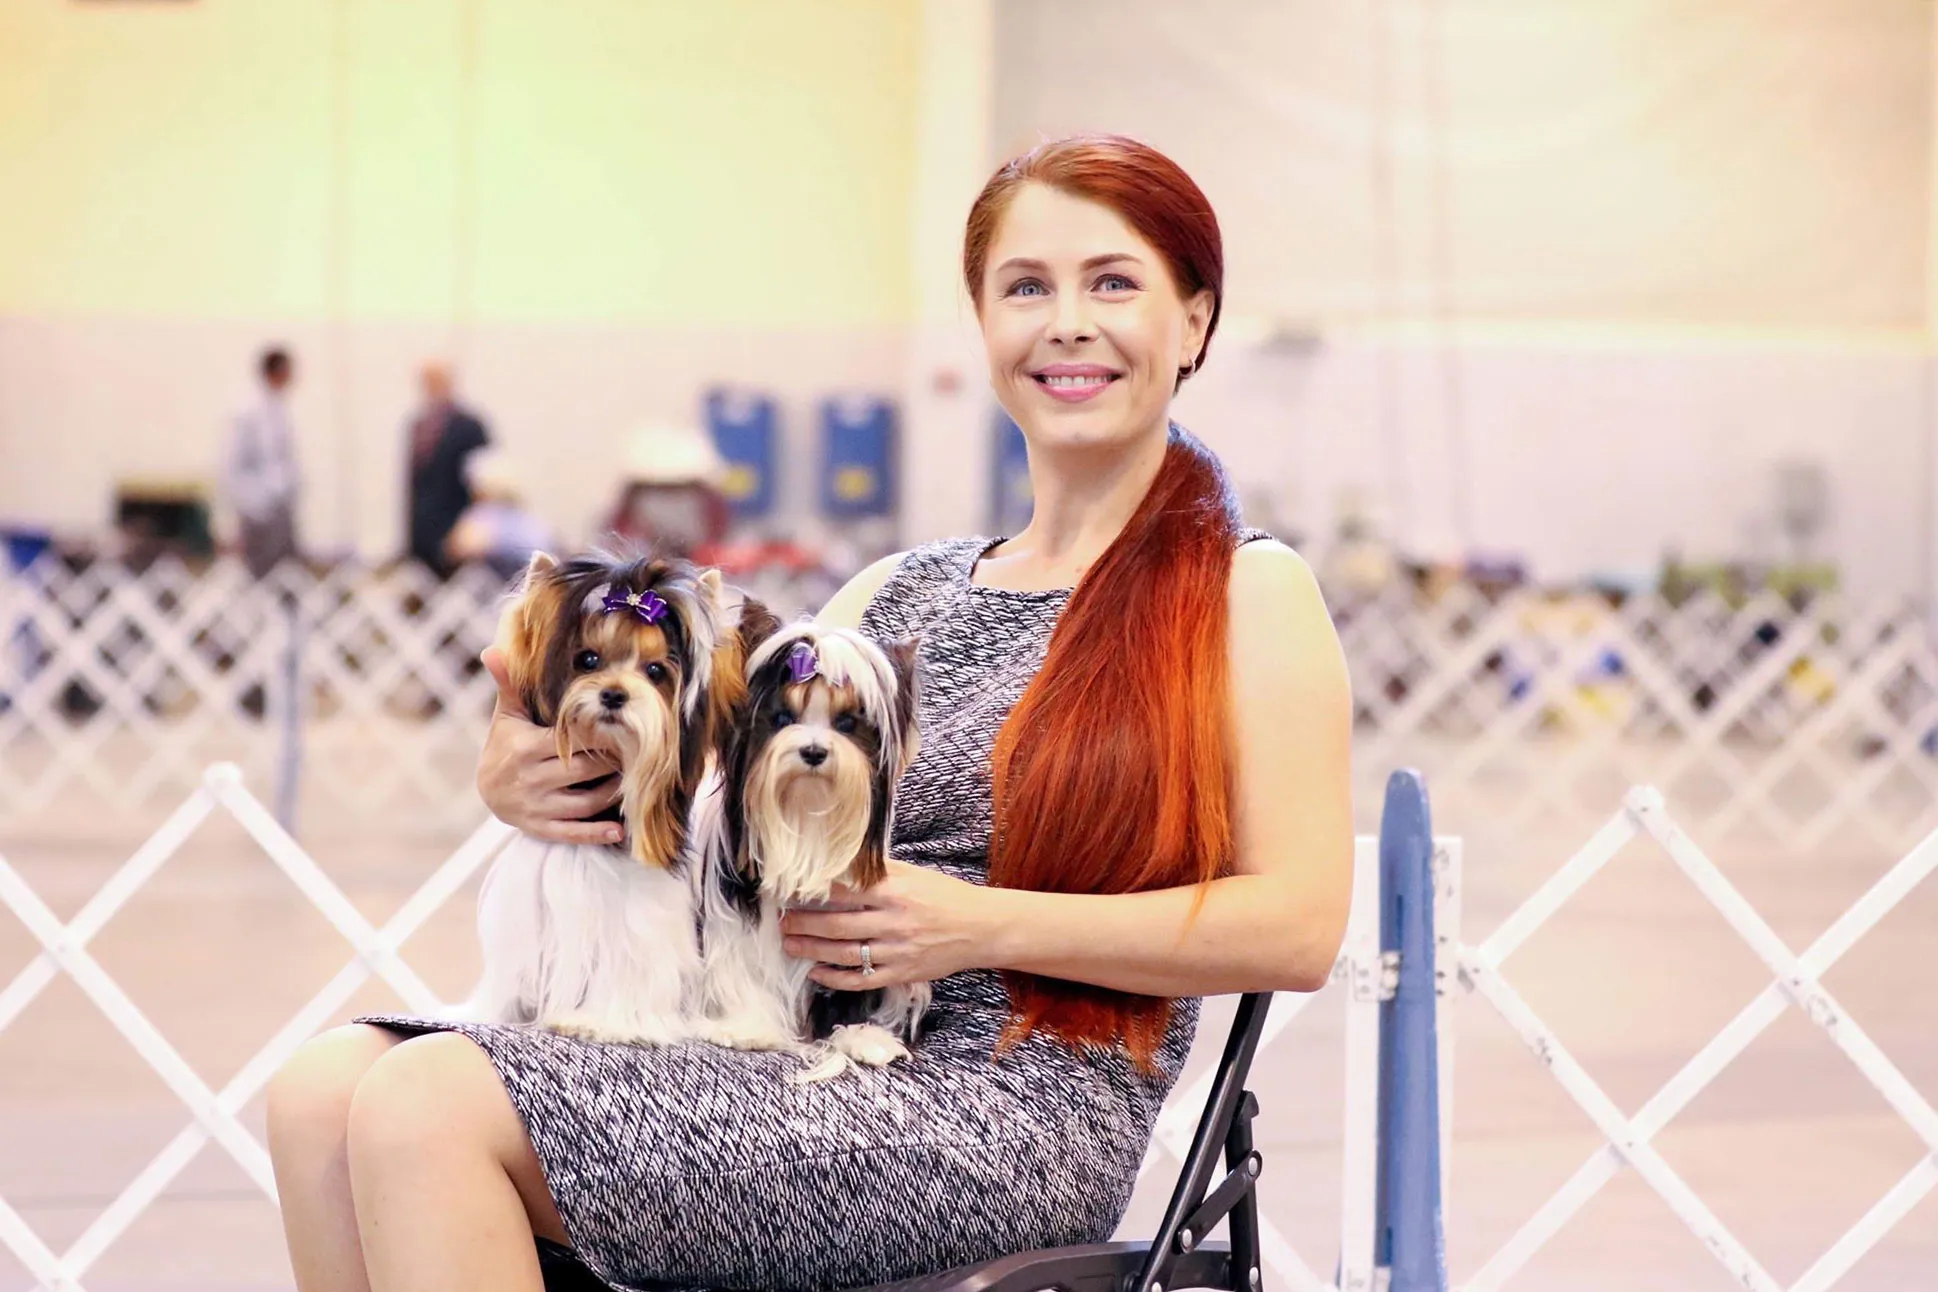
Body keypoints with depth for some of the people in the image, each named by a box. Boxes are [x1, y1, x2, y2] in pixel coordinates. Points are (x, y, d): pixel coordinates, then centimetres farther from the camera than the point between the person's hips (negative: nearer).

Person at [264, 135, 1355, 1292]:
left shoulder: (1249, 595, 3)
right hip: (809, 1063, 6)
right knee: (329, 1086, -15)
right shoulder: (900, 594, 20)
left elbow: (1300, 928, -7)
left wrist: (985, 925, -13)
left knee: (426, 1107, -22)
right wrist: (526, 782, -1)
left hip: (1019, 1107, -6)